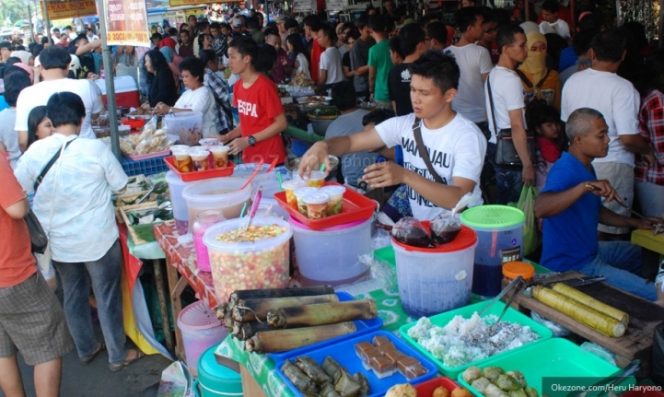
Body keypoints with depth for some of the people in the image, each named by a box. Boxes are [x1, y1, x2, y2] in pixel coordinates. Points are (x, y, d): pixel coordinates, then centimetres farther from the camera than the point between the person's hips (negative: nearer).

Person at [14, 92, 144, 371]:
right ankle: (117, 356, 25)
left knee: (73, 295, 21)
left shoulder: (35, 151, -9)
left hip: (58, 240, 4)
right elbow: (119, 184, -6)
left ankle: (86, 349, 38)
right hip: (97, 238, -3)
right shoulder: (96, 148, -17)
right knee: (107, 297, 12)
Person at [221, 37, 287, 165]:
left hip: (269, 159, -6)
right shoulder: (238, 86, 5)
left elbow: (281, 124, -16)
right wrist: (228, 136, 0)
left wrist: (249, 141, -19)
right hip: (248, 157, 7)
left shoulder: (265, 86, -17)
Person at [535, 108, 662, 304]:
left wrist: (634, 222, 16)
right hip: (570, 266, -11)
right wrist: (585, 186, -47)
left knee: (640, 252, 35)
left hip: (589, 251, 11)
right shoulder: (565, 169, -23)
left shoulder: (585, 166, 10)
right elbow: (540, 208, -42)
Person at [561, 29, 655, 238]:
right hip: (613, 165, -6)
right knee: (610, 229, 5)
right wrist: (648, 151, 0)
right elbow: (628, 138, -20)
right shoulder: (623, 88, -16)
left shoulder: (572, 81, 1)